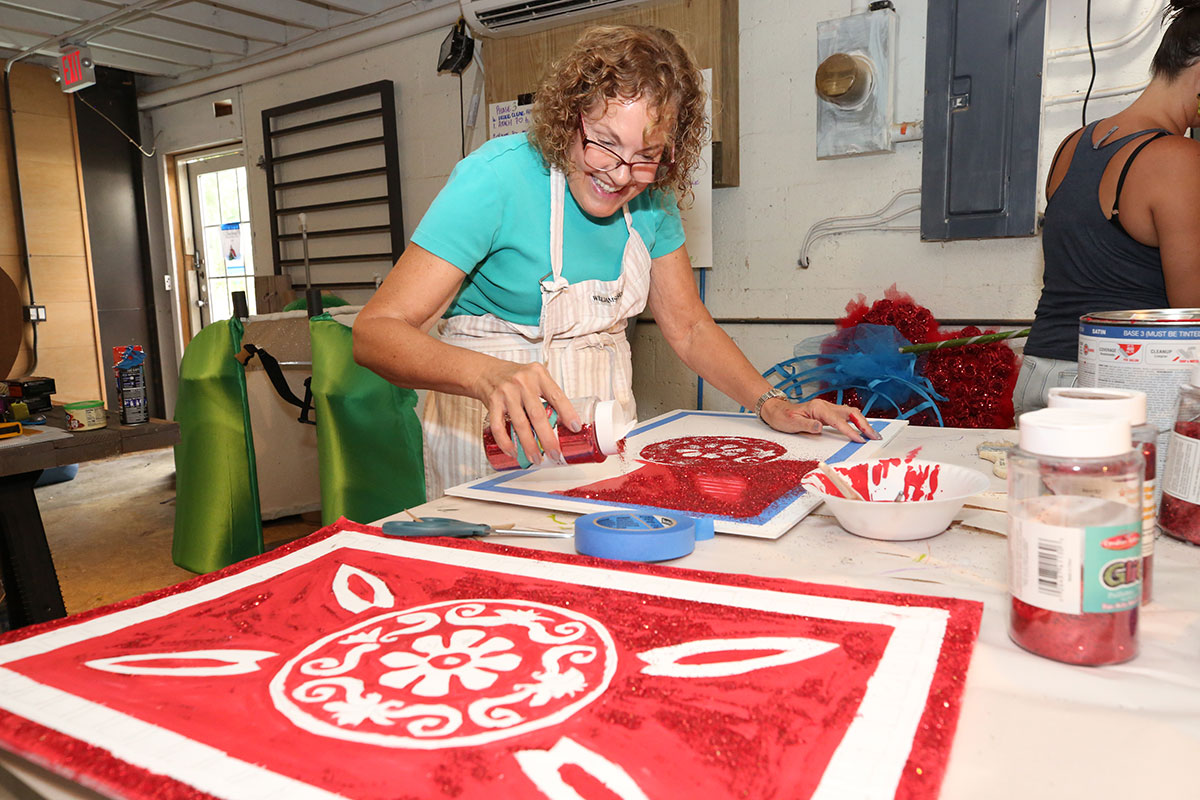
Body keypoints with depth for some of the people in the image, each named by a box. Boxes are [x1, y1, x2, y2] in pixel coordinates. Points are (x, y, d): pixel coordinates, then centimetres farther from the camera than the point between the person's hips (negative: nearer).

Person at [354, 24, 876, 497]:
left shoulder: (650, 197, -3)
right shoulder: (497, 179, -20)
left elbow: (689, 328, 6)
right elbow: (375, 332, -25)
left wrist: (772, 405, -9)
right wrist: (489, 375, -44)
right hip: (495, 438, -6)